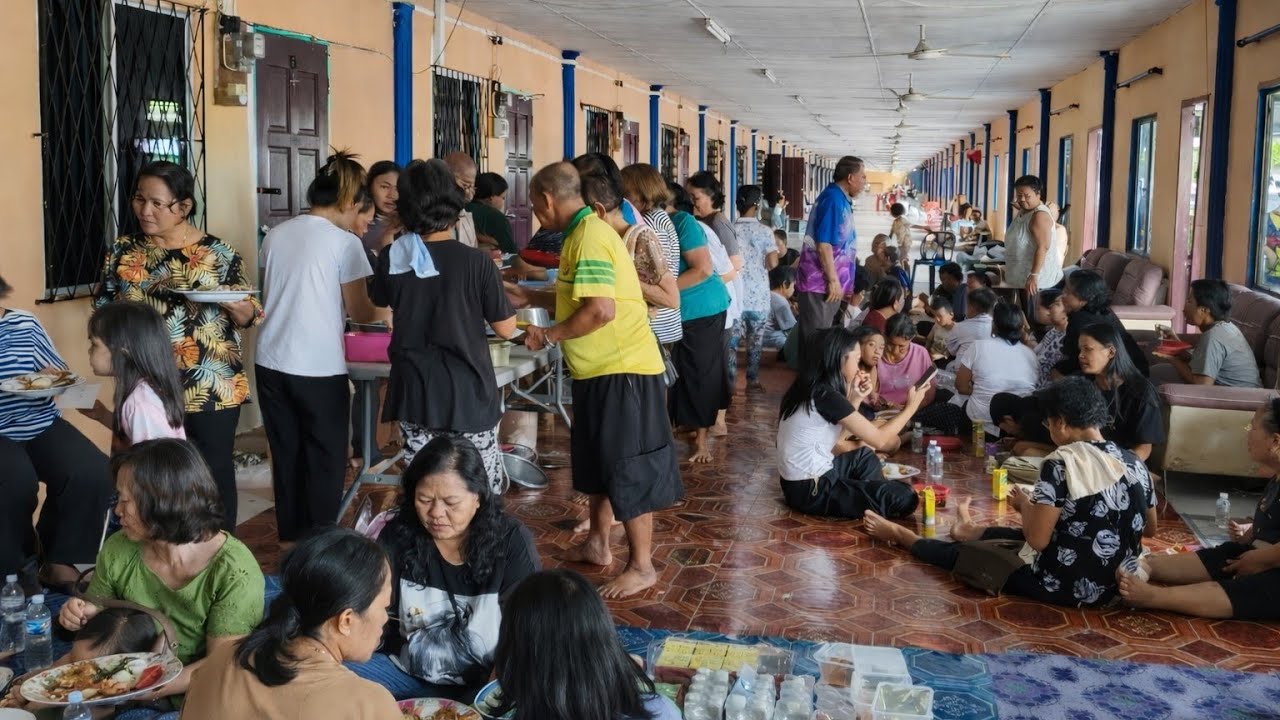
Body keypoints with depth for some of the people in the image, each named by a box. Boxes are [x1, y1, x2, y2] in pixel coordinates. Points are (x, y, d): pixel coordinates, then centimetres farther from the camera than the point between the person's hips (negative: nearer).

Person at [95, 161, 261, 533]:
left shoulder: (219, 254, -4)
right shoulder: (122, 251, 4)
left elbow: (248, 316, -1)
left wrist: (234, 304, -22)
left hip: (214, 389, -2)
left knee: (214, 473, 7)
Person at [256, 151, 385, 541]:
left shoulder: (276, 234, 7)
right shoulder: (344, 243, -10)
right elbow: (360, 312, -4)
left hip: (272, 362, 6)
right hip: (319, 368, -6)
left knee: (286, 456, 15)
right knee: (325, 461, 7)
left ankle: (291, 541, 24)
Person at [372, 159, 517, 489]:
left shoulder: (392, 259, -2)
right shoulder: (476, 262, -13)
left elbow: (380, 305, 18)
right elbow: (505, 328, -6)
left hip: (414, 395, 3)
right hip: (468, 396, -3)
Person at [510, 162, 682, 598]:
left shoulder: (589, 237, -18)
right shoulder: (585, 232, 13)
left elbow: (600, 310, -27)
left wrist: (549, 335, -14)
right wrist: (525, 295, 24)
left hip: (623, 370, -11)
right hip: (603, 369, 11)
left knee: (629, 471, -2)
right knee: (598, 462, 20)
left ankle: (642, 567, 7)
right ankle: (597, 545, 33)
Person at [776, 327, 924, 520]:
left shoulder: (812, 386, 7)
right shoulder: (826, 396, -20)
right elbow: (879, 438, -14)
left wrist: (856, 399, 6)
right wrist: (911, 406, -1)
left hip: (799, 480, 10)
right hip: (811, 491, -10)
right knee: (905, 498, -12)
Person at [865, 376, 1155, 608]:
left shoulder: (1062, 463, -20)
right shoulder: (1134, 463, 0)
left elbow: (1037, 540, -21)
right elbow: (1150, 527, 16)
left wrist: (1025, 504, 1)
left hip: (1064, 587, -7)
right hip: (1116, 585, 7)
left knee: (962, 555, 17)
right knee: (1015, 536, 34)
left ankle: (902, 535, 40)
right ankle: (970, 533, 62)